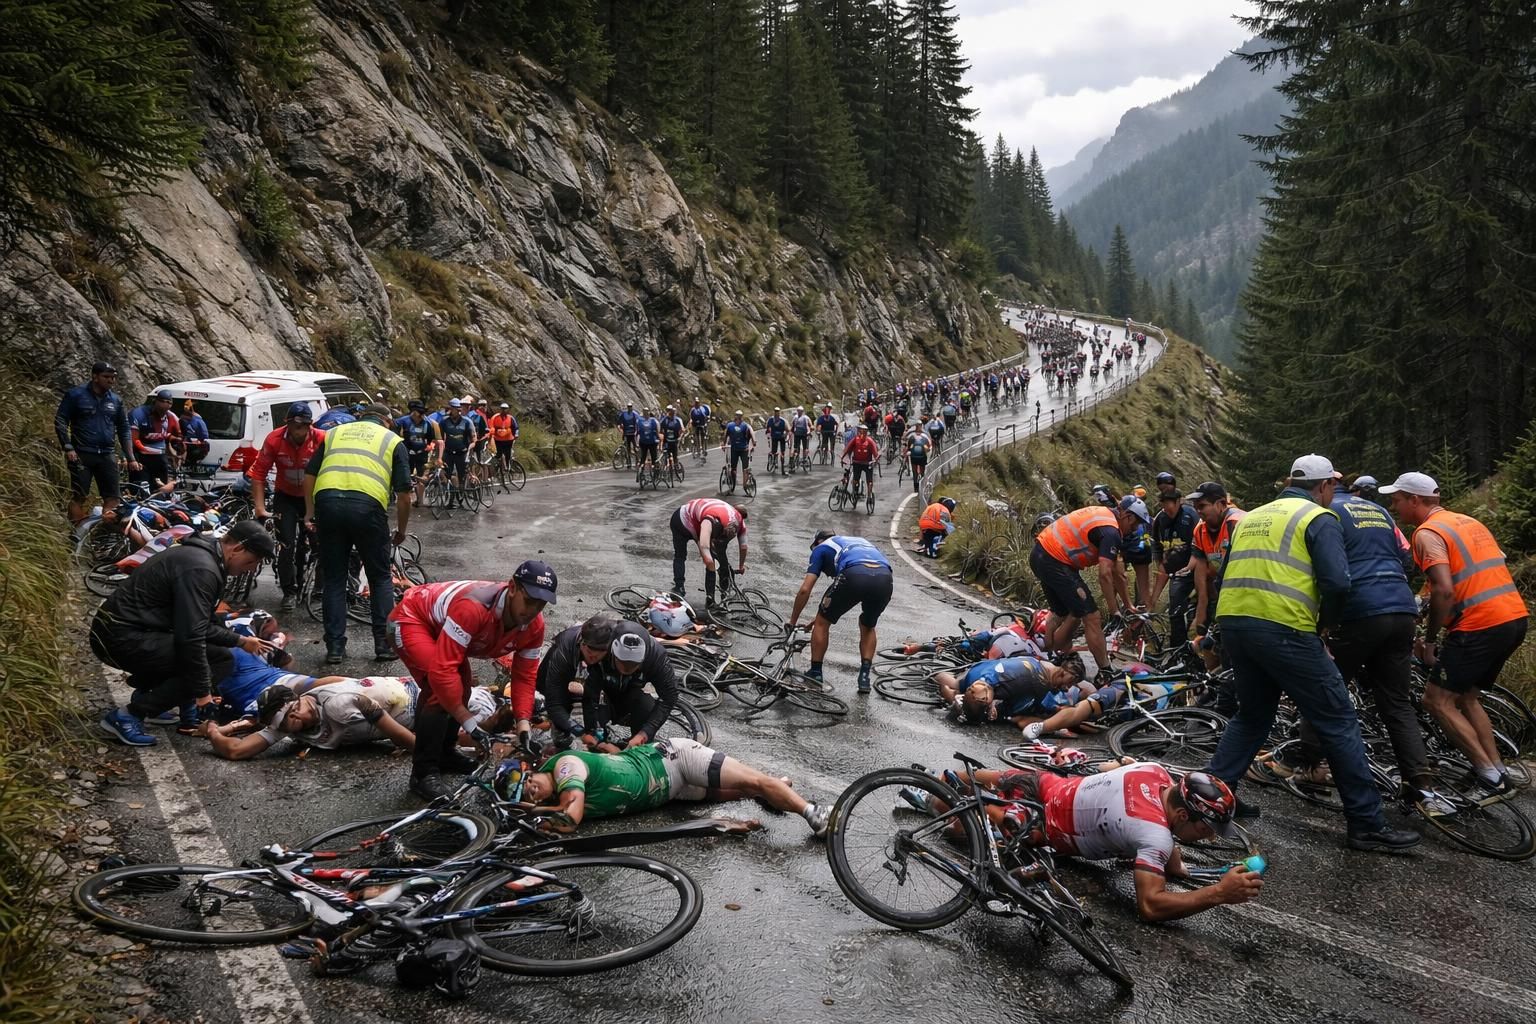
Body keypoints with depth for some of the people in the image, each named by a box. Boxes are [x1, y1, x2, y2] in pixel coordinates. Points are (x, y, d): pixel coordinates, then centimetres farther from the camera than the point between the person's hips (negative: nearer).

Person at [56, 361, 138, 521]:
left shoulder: (116, 400, 11)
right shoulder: (76, 394, 0)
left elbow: (124, 430, 15)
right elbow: (60, 421, -1)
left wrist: (131, 458, 9)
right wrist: (68, 448, -10)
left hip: (107, 455, 4)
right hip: (82, 454, -4)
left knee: (113, 498, -4)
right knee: (78, 497, -4)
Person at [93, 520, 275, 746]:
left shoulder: (200, 554, 12)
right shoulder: (201, 570, -21)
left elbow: (198, 623, 19)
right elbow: (191, 637, -24)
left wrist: (241, 641, 15)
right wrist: (202, 693, -18)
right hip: (123, 638, -10)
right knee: (219, 660, -14)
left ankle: (145, 690, 14)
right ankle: (128, 716, -12)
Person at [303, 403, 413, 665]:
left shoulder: (334, 433, 26)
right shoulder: (392, 440, 18)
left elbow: (309, 476, 18)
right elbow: (403, 494, 11)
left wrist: (310, 513, 25)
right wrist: (401, 531, 22)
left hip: (327, 500, 2)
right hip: (368, 505, -2)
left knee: (333, 579, 14)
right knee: (380, 578, 14)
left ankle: (335, 647, 14)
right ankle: (385, 644, 13)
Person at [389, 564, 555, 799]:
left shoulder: (534, 625, -18)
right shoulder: (473, 607, -43)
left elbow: (525, 676, -9)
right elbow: (442, 670, -43)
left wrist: (523, 724, -21)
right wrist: (469, 722, -38)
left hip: (438, 625, 8)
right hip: (410, 620, -8)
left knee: (461, 689, 14)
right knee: (440, 692, -22)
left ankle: (443, 753, 36)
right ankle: (423, 774, -9)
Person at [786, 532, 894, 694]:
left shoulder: (821, 548, 29)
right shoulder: (859, 542, 44)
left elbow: (805, 590, 20)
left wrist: (792, 621, 32)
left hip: (854, 576, -4)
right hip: (886, 579, 5)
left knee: (822, 622, 19)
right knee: (868, 627, 30)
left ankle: (815, 674, 22)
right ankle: (864, 676, 20)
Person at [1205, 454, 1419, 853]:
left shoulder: (1251, 517, 22)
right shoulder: (1320, 519, 2)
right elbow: (1337, 582, -11)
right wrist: (1322, 626, 5)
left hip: (1232, 623, 7)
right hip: (1284, 630, -7)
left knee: (1252, 715, 25)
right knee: (1339, 722, 5)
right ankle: (1367, 825, 9)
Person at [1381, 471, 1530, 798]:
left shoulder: (1427, 532, -9)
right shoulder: (1468, 522, 19)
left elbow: (1444, 590, -21)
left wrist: (1429, 639, -9)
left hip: (1480, 626, -9)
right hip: (1515, 617, 9)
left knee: (1438, 700, 1)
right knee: (1466, 697, 21)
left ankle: (1489, 774, 0)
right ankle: (1499, 771, 19)